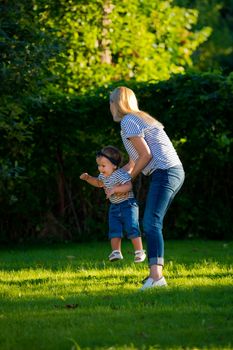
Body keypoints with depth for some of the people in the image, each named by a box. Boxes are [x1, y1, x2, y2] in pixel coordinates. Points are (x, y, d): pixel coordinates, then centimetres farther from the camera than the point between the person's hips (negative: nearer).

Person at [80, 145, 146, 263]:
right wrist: (88, 178, 10)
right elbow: (98, 183, 26)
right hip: (114, 207, 8)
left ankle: (139, 252, -5)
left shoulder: (120, 174, -22)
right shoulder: (104, 176, 4)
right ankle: (116, 252, 4)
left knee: (131, 228, -12)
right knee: (114, 230, 1)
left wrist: (114, 189, -39)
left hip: (127, 204, -8)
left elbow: (128, 186, -33)